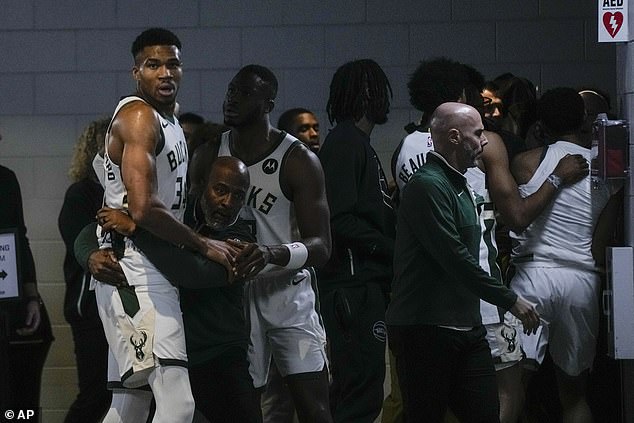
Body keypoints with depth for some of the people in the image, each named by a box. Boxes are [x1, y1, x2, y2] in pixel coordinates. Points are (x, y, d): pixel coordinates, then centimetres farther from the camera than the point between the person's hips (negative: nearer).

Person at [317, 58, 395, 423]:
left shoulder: (358, 143, 21)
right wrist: (392, 249, -15)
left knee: (356, 389, 12)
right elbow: (341, 220, -20)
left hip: (368, 282, 10)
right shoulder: (346, 143, -11)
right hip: (355, 285, -10)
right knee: (362, 392, -13)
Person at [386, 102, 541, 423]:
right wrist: (510, 300, -17)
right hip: (426, 332, -10)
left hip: (466, 329, 10)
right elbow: (455, 258, -20)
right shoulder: (428, 186, -14)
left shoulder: (458, 185, 20)